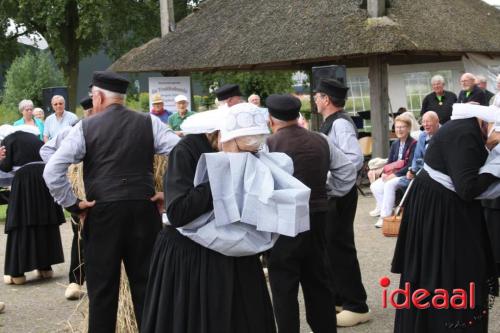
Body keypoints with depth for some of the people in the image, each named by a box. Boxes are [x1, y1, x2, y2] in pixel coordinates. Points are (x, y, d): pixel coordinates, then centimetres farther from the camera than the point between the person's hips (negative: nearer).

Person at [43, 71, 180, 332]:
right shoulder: (150, 123, 4)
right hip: (144, 210, 2)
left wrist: (72, 204, -1)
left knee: (102, 288, 7)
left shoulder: (85, 127, -1)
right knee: (146, 284, 10)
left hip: (102, 212, -2)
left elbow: (52, 172, -9)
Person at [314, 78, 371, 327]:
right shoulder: (331, 122, 12)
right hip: (330, 192, 10)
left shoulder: (340, 123, -19)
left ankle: (356, 306, 2)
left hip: (339, 194, -10)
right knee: (331, 245, 16)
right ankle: (338, 298, 28)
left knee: (340, 247, -5)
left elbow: (355, 158, -30)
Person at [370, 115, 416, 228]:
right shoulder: (395, 144, 12)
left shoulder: (413, 144, -12)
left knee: (389, 184, -32)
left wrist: (395, 174, -21)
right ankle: (381, 208, 7)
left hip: (406, 175, -8)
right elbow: (389, 162, 14)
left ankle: (385, 215, -26)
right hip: (393, 174, 8)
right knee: (375, 186, -10)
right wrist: (384, 173, -7)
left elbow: (410, 165, -18)